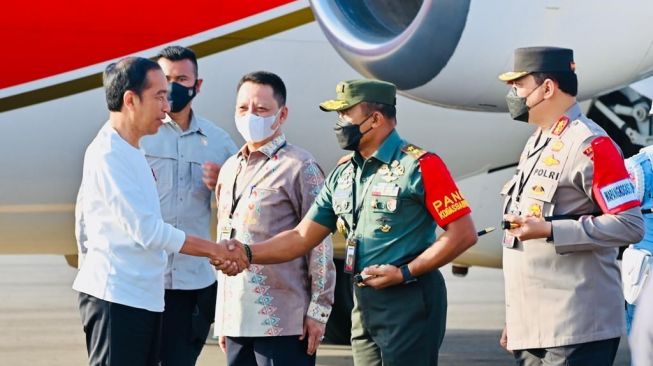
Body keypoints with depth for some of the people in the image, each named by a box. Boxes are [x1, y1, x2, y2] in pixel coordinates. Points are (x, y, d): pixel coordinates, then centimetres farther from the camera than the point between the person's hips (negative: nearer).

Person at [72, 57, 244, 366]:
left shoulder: (131, 153, 17)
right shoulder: (107, 154, -14)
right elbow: (146, 230, -17)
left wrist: (214, 253, 12)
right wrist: (214, 249, -10)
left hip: (145, 297, 10)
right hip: (115, 297, -10)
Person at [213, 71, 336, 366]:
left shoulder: (299, 167, -5)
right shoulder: (229, 169, 16)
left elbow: (320, 244, -7)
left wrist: (319, 311, -11)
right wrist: (222, 318, 18)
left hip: (282, 323, -7)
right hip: (235, 320, 7)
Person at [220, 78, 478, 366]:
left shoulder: (419, 166, -10)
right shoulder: (342, 175, 12)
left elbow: (463, 234, -13)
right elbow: (302, 238, 10)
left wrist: (405, 273, -16)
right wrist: (248, 253, -5)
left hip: (409, 302, -7)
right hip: (363, 304, 7)